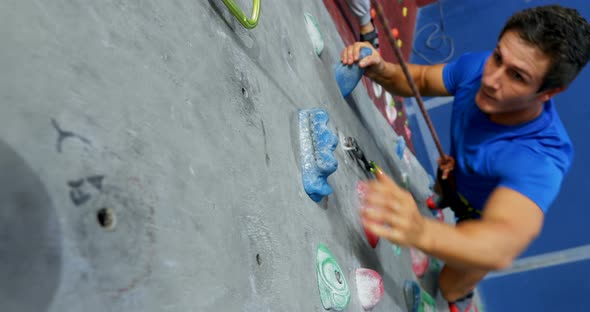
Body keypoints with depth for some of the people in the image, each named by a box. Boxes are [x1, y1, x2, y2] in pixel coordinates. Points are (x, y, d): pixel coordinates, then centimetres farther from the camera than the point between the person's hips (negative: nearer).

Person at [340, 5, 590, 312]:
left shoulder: (539, 158, -46)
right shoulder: (476, 66, -30)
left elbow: (503, 243, -63)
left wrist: (422, 232, -84)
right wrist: (380, 70, -33)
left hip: (488, 221, -3)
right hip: (456, 179, 4)